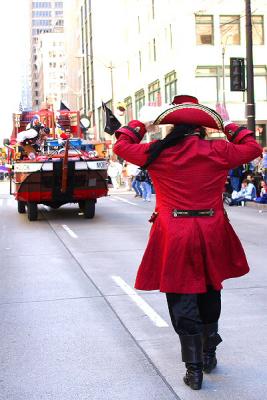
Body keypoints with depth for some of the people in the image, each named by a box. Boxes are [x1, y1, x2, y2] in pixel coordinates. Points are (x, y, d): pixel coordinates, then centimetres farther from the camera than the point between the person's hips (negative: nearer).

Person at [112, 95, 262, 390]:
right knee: (210, 295, 21)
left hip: (175, 237, -1)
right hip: (212, 233, 2)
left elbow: (121, 145, 11)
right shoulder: (217, 152, -3)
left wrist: (144, 123, 22)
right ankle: (209, 355, 35)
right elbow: (252, 149, 13)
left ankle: (194, 369, 9)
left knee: (182, 302, 7)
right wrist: (229, 126, 22)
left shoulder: (157, 153, -4)